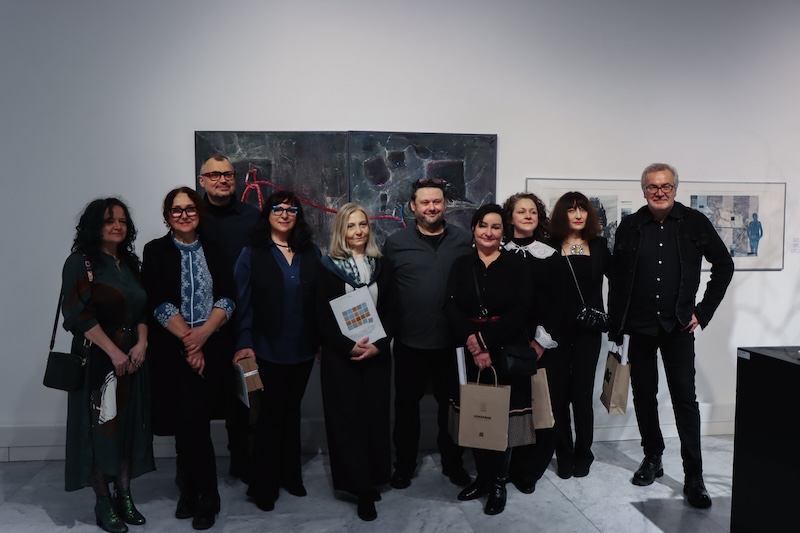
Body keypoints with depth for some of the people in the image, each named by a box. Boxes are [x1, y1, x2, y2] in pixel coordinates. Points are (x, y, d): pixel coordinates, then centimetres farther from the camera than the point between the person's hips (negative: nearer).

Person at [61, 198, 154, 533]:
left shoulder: (130, 263, 12)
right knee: (100, 428, 1)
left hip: (132, 358, 6)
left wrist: (141, 344, -5)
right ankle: (103, 504, 14)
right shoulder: (80, 263, -7)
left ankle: (124, 497, 20)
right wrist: (114, 351, -17)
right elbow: (78, 313, -16)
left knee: (129, 426, 9)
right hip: (97, 359, -6)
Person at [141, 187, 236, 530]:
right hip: (173, 350, -1)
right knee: (191, 419, -6)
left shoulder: (213, 251, 9)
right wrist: (188, 340, -12)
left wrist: (203, 333, -15)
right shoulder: (156, 251, 2)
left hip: (213, 346, 2)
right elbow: (158, 302, -7)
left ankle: (191, 490, 19)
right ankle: (206, 496, 11)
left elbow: (228, 298, 0)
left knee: (193, 420, 1)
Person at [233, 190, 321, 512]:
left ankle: (290, 474, 32)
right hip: (268, 349, -3)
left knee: (292, 411, 17)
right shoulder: (251, 254, -5)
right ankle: (264, 485, 21)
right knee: (271, 414, 6)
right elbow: (243, 302, -9)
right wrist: (244, 343, -16)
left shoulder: (312, 253, 4)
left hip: (303, 348, 3)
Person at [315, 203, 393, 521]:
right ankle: (361, 487, 10)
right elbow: (323, 318, -5)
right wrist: (349, 347, -16)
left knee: (375, 415, 7)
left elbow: (390, 312, 4)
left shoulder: (380, 265, 7)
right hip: (340, 357, -2)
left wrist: (378, 346, -11)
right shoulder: (328, 267, -2)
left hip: (377, 354, 3)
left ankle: (373, 479, 22)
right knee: (348, 419, 1)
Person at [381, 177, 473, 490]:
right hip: (410, 342, -1)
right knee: (406, 405, 12)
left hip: (452, 342, 1)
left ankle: (453, 463, 33)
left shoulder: (465, 241, 1)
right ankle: (404, 464, 30)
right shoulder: (396, 243, -1)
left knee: (451, 404, 15)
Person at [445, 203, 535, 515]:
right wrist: (471, 341, -19)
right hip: (470, 354, 2)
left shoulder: (516, 265, 1)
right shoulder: (461, 265, 8)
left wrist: (485, 339, -18)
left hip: (506, 353, -2)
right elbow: (452, 309, -2)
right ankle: (482, 476, 27)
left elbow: (521, 312, -9)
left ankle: (498, 483, 19)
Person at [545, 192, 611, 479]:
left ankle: (583, 454, 21)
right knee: (559, 393, 5)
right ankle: (564, 455, 18)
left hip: (588, 329, 1)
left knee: (583, 393, 6)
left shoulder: (599, 245, 5)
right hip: (557, 329, -1)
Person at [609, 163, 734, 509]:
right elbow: (617, 281, 4)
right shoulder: (630, 227, 1)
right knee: (644, 396, 11)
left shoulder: (695, 223, -1)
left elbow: (724, 265, 8)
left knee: (685, 398, -2)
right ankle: (652, 459, 28)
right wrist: (615, 330, 2)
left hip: (678, 327, -2)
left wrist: (704, 311, 2)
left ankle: (694, 477, 5)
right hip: (640, 327, 2)